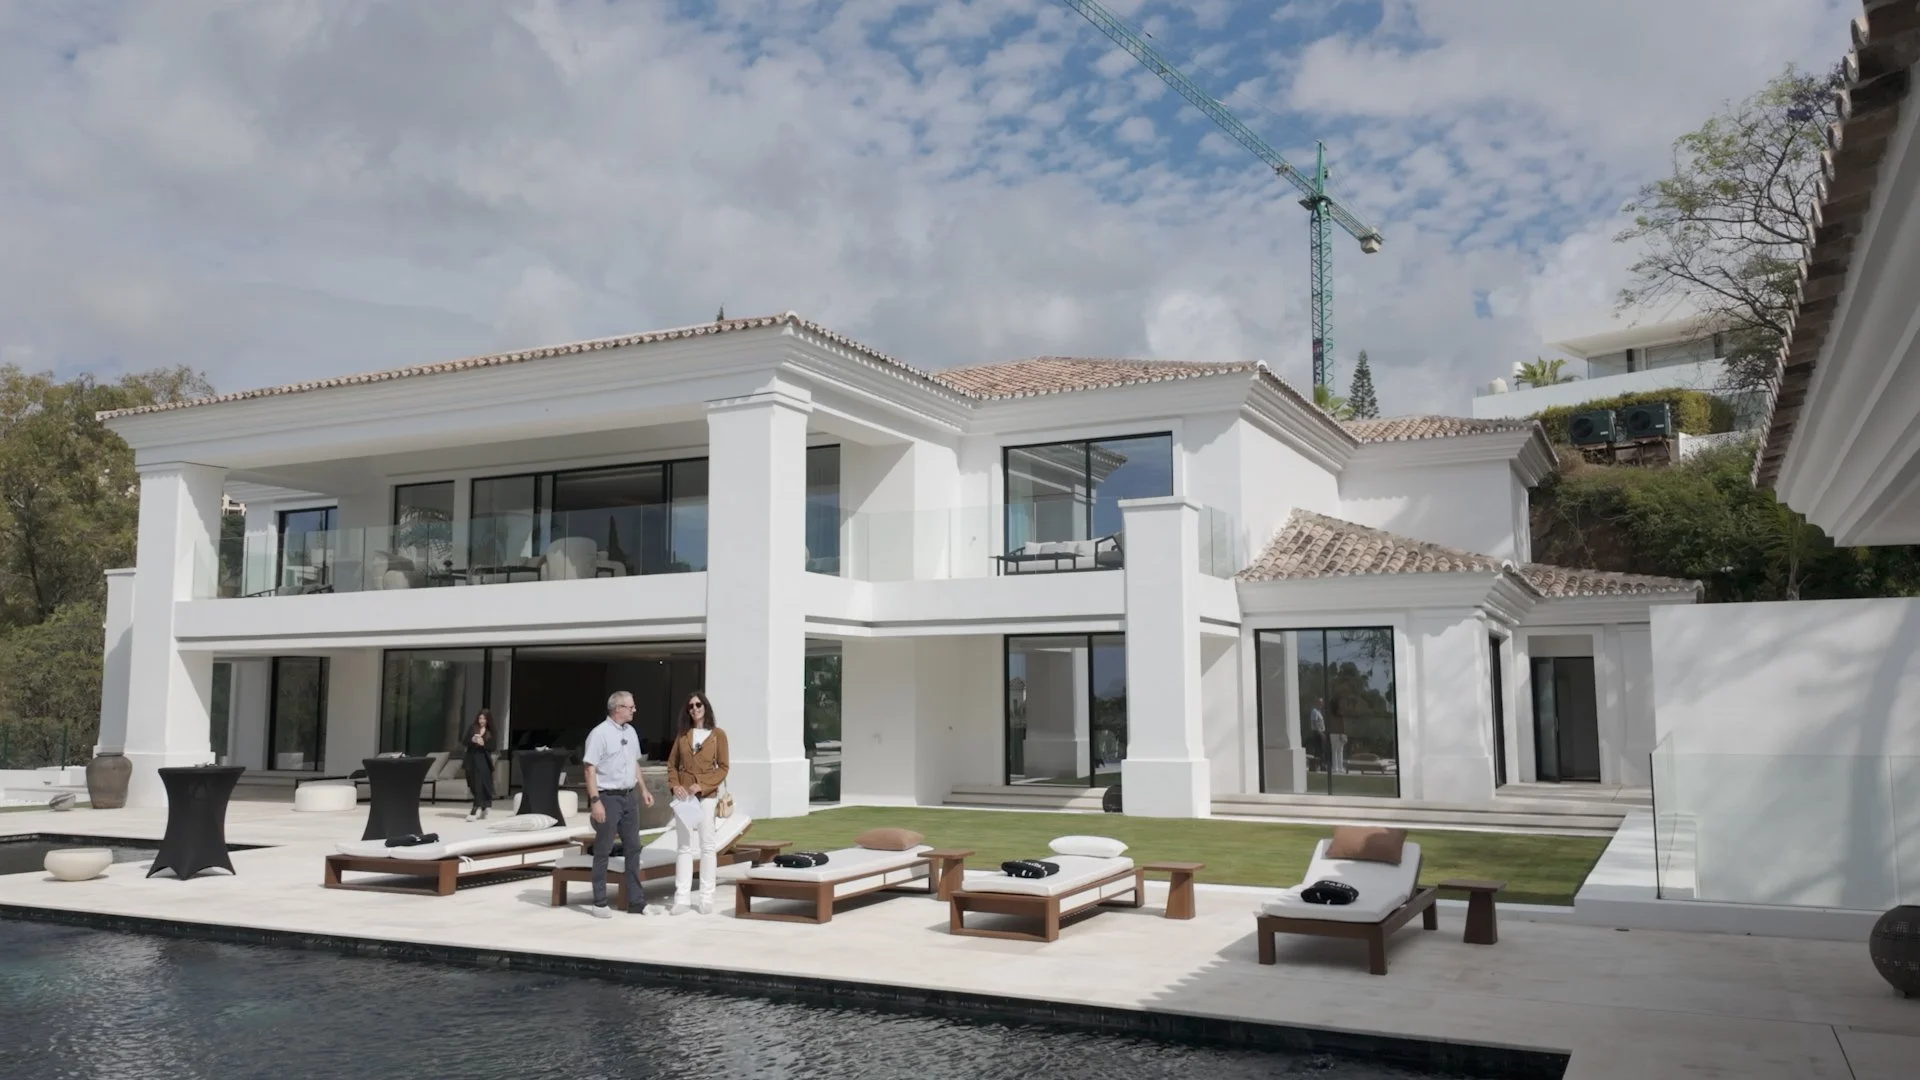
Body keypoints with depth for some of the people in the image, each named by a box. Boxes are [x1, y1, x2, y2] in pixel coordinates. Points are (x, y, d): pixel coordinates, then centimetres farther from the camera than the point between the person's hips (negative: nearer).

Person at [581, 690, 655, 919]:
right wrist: (595, 801, -22)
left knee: (633, 848, 9)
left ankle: (636, 899, 16)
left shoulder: (631, 732, 10)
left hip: (629, 797, 7)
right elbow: (590, 770, -17)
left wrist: (643, 790, 14)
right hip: (608, 797, -7)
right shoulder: (600, 733, -13)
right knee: (603, 850, 1)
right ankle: (599, 903, 9)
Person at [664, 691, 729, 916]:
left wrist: (702, 785, -14)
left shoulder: (718, 734, 0)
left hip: (707, 795, -3)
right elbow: (672, 764, 11)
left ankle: (707, 897, 4)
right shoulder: (683, 734, 10)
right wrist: (674, 785, -7)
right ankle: (682, 897, 5)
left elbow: (723, 768, -3)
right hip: (683, 795, 3)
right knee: (685, 846, 4)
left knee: (707, 845, 0)